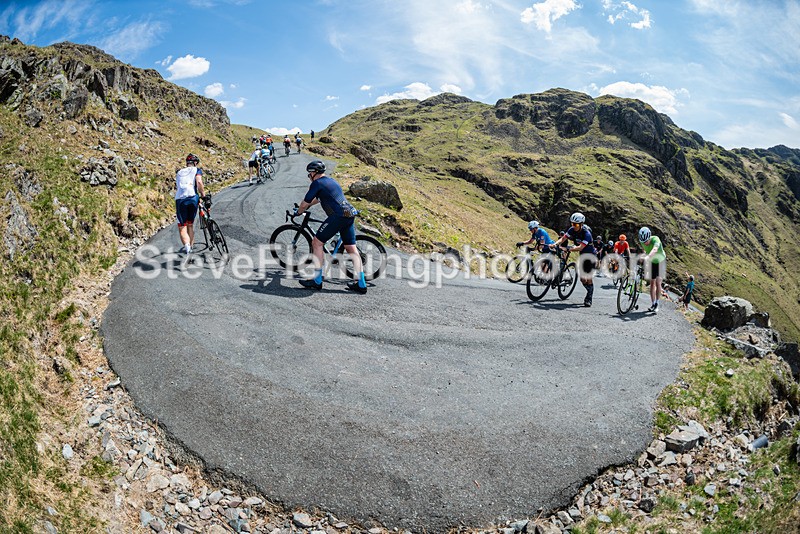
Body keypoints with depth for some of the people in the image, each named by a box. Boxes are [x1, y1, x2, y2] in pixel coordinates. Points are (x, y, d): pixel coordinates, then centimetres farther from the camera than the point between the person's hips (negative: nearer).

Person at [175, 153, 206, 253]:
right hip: (192, 198, -1)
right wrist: (203, 196, 0)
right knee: (190, 224, 16)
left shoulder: (179, 172, 25)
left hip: (179, 200, 1)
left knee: (182, 227, 2)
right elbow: (199, 182, -6)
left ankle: (186, 245, -21)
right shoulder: (197, 170, 13)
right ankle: (190, 246, 17)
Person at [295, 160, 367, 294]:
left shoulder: (317, 183, 0)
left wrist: (298, 212, 24)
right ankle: (361, 284, 11)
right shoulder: (330, 181, 26)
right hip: (350, 215, 9)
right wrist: (304, 207, 48)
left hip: (338, 216, -9)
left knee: (317, 243, 1)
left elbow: (305, 203, 5)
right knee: (351, 248, 11)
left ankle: (317, 281, 3)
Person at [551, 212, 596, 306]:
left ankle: (589, 299, 1)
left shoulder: (586, 233, -30)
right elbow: (563, 238, -19)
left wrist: (569, 249, -54)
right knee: (582, 279, 6)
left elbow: (580, 247, -41)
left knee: (588, 278, -10)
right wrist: (555, 244, -38)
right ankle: (591, 291, 31)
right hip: (583, 256, 6)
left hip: (591, 256, -6)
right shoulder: (572, 230, -11)